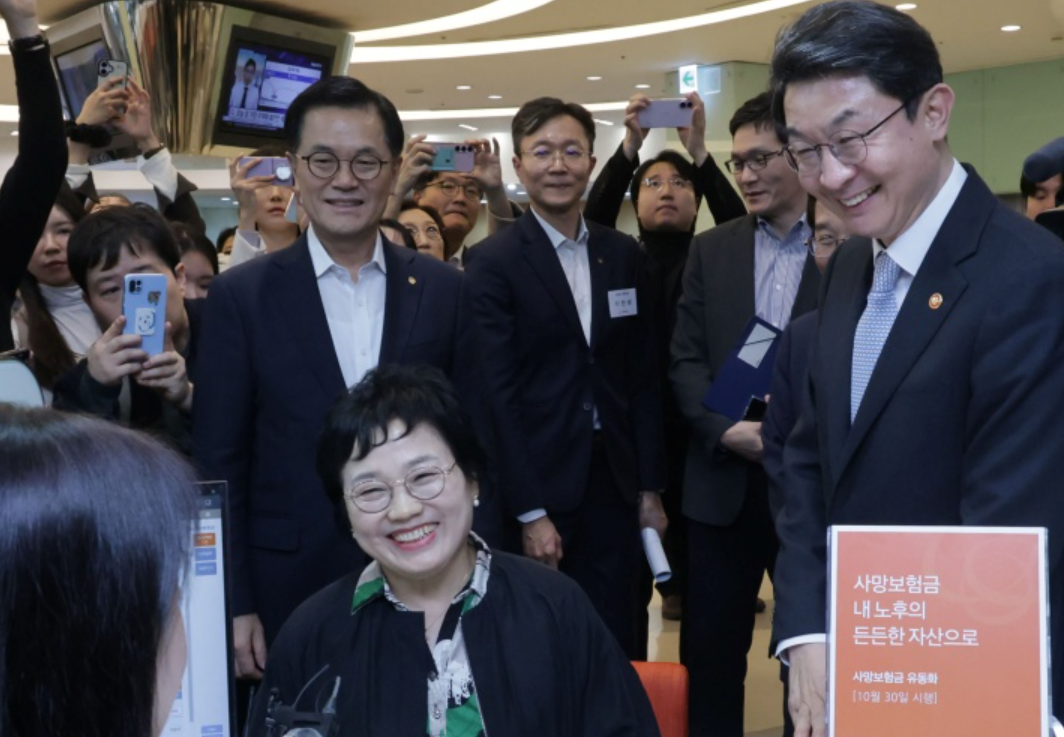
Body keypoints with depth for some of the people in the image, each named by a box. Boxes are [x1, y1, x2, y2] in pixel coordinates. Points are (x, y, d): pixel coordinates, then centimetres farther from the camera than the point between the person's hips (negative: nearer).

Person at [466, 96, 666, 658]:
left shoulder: (623, 256, 8)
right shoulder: (494, 264, -6)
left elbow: (643, 379, 10)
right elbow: (496, 395, -10)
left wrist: (650, 487, 7)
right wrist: (530, 512, -13)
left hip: (614, 486, 4)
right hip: (537, 491, -4)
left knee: (615, 649, 9)